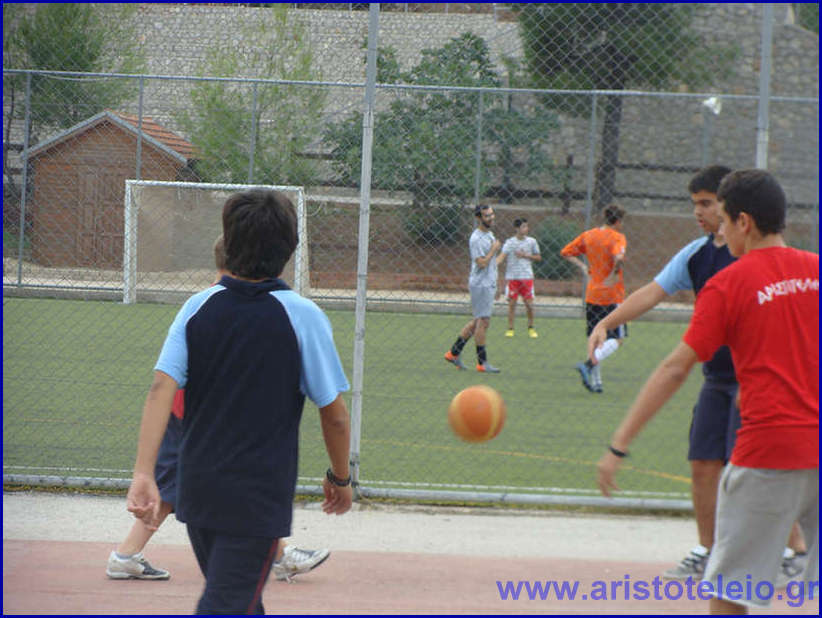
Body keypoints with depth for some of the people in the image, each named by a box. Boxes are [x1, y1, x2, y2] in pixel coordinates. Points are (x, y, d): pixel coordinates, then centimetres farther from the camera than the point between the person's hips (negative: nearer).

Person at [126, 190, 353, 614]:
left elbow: (162, 388, -12)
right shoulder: (302, 316, -9)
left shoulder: (199, 307, 0)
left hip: (197, 492, 5)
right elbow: (334, 414, -6)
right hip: (259, 498, -4)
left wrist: (143, 474, -17)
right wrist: (340, 478, 10)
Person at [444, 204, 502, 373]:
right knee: (483, 321, -7)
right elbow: (482, 263, -23)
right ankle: (482, 362, -4)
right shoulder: (476, 239, -15)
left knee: (476, 321, 11)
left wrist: (495, 287, 24)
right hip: (480, 285, -10)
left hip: (488, 285, 10)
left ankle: (454, 352, 17)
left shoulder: (489, 235, 16)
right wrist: (494, 249, -13)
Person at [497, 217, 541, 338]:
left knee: (529, 303, -1)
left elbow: (538, 257, 11)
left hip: (527, 277, 1)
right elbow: (502, 256, -12)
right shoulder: (510, 242, -2)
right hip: (512, 277, -1)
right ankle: (510, 329, 9)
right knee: (512, 303, 0)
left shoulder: (531, 241, 5)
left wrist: (525, 255, -6)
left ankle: (531, 328, 16)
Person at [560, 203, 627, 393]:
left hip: (592, 295, 6)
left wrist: (582, 266, 12)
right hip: (612, 296, -6)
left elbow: (566, 252, 12)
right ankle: (588, 364, -22)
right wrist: (615, 274, -15)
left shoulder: (588, 235, 8)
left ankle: (596, 382, 12)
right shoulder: (617, 237, -10)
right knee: (616, 340, -2)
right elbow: (618, 257, -29)